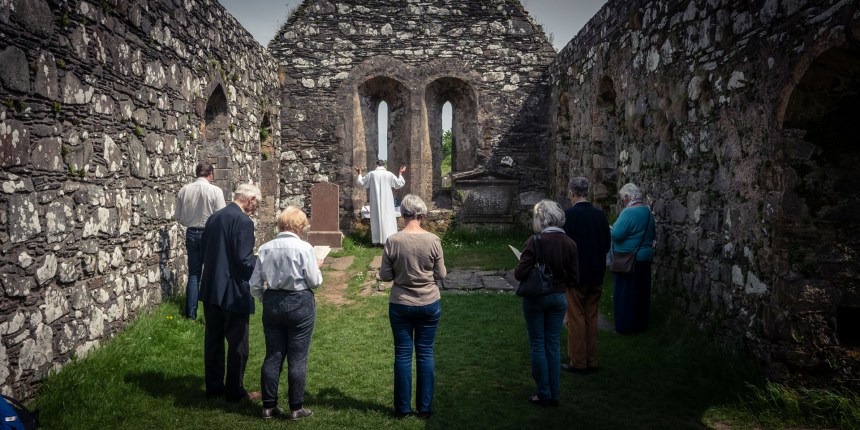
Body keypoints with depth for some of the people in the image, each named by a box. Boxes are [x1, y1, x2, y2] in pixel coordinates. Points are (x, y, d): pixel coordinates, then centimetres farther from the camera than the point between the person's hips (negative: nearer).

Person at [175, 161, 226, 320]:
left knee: (193, 275, 11)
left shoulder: (184, 190, -1)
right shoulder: (215, 191, -13)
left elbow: (177, 215, 5)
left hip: (191, 234, 4)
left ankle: (191, 314, 15)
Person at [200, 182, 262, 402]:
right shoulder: (243, 221, -17)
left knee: (213, 340, 16)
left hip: (211, 289, 8)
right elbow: (244, 260, -21)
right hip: (234, 292, -8)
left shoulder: (214, 218, 8)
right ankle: (235, 391, 14)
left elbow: (204, 251, 13)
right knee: (237, 343, 5)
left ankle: (214, 386, 27)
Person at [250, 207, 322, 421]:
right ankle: (296, 408, 12)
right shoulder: (304, 248, -13)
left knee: (273, 355, 13)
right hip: (300, 304, -4)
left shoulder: (265, 248, 0)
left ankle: (269, 405, 20)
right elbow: (315, 282, -9)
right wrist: (316, 267, 10)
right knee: (297, 358, 5)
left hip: (272, 303, 4)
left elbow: (255, 285, 3)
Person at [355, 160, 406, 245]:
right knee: (387, 219, 1)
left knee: (376, 218, 7)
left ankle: (376, 239, 9)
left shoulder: (371, 174, -3)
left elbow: (361, 182, 8)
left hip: (375, 201, 1)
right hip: (387, 201, -1)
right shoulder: (389, 174, -4)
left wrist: (359, 173, 23)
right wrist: (400, 173, 17)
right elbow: (399, 184, 6)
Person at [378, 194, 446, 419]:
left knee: (403, 355, 10)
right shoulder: (433, 240, -11)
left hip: (400, 306, 0)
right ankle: (425, 407, 18)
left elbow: (384, 276, -5)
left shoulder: (393, 241, -12)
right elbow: (441, 275, -3)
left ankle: (403, 407, 19)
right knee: (425, 354, 10)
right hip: (429, 305, 0)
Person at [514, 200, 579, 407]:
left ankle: (544, 394, 15)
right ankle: (554, 395, 20)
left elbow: (520, 274, -18)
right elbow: (574, 279, 0)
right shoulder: (570, 244, -4)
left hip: (535, 298, -4)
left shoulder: (535, 242, -18)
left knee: (538, 345, 8)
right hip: (558, 298, 4)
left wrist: (516, 269, 4)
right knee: (554, 345, 13)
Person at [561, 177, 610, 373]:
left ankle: (578, 362, 11)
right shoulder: (600, 215, 0)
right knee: (591, 318, 14)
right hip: (596, 275, 5)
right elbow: (607, 245, 6)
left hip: (575, 275, -5)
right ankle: (591, 361, 22)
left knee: (576, 319, 5)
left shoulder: (568, 215, -16)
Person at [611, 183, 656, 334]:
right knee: (642, 293, 16)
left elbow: (617, 235, -24)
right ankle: (641, 324, 25)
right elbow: (652, 235, 17)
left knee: (625, 295, 2)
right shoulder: (648, 212, 8)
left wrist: (612, 228, -5)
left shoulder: (628, 212, -19)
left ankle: (624, 326, 8)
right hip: (645, 258, 8)